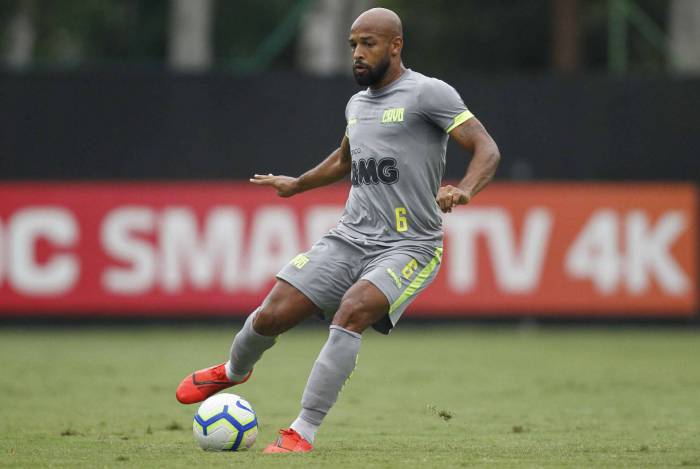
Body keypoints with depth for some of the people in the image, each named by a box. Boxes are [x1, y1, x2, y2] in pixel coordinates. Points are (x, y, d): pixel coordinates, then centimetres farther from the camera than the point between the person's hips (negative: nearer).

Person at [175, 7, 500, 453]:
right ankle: (233, 371, 30)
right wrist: (296, 185, 45)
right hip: (349, 237, 6)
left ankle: (303, 433, -27)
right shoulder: (357, 104, 15)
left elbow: (487, 150, -15)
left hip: (408, 247, -6)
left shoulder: (428, 93, -7)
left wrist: (464, 190, -34)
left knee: (353, 310, -32)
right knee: (272, 315, -5)